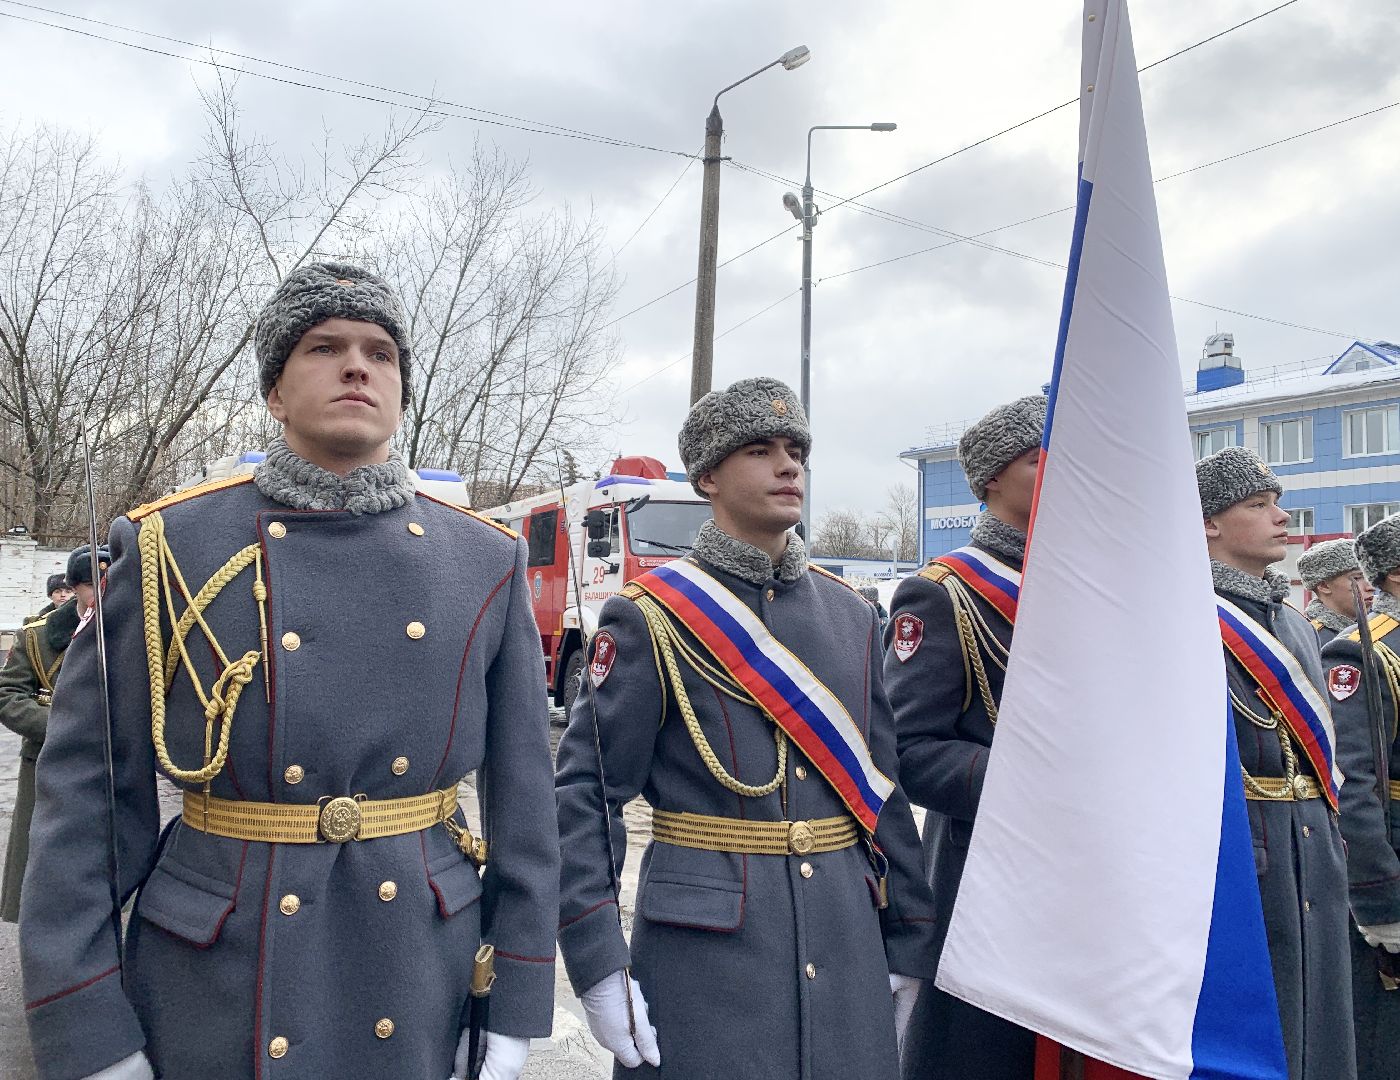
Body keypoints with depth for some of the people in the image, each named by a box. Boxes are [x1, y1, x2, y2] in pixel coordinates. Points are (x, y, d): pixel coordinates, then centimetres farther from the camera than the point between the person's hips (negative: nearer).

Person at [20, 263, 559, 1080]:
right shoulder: (170, 549, -6)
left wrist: (517, 1009, -1)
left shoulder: (488, 562, -2)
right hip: (218, 994, -1)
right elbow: (88, 792, -5)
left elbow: (523, 792, 0)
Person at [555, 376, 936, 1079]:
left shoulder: (851, 615, 7)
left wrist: (909, 944, 9)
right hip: (705, 948, -4)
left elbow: (883, 791, 9)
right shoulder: (649, 618, -8)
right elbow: (582, 796, -10)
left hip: (846, 936, 5)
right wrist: (599, 967, -15)